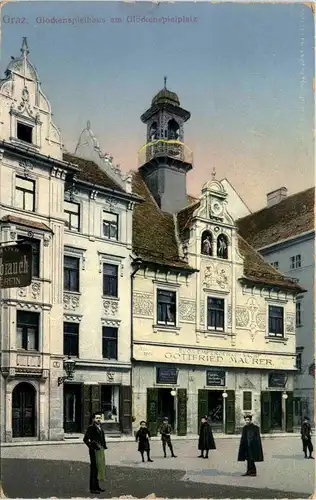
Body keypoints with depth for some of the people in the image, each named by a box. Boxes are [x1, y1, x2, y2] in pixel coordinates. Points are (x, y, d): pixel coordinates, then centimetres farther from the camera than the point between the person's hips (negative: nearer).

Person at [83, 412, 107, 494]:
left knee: (100, 468, 14)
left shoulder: (100, 427, 14)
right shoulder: (91, 427, -12)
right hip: (95, 451, -9)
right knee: (94, 469, -5)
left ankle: (97, 486, 24)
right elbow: (85, 439, -16)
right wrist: (92, 447, -15)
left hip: (101, 450, 9)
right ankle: (93, 488, 1)